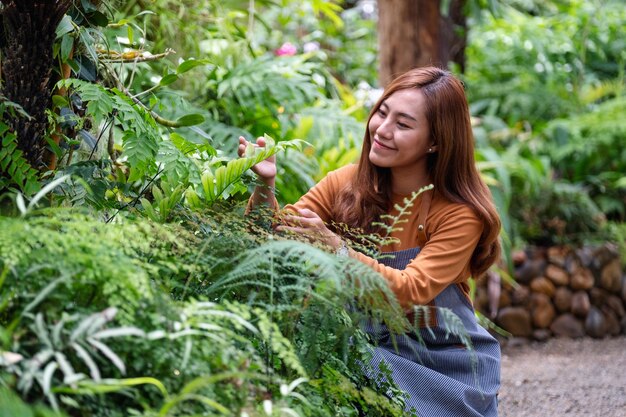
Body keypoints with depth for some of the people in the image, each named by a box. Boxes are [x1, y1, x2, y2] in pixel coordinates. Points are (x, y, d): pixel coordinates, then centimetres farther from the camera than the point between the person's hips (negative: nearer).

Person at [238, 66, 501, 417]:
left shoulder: (461, 213, -13)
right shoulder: (348, 184, -2)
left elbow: (414, 291, -26)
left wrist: (334, 247, -38)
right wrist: (265, 187, -26)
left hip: (445, 366, -2)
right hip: (370, 347, 3)